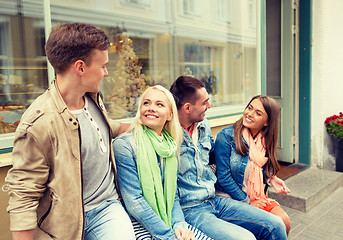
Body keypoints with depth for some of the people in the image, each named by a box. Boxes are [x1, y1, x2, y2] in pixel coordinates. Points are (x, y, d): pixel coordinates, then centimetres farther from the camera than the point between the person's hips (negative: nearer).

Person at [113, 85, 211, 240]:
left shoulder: (171, 147, 6)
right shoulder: (123, 145, -12)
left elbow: (173, 195, 10)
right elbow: (134, 201, -16)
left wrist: (179, 224, -7)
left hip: (168, 220, 5)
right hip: (138, 224, -5)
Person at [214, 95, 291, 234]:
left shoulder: (264, 140, 2)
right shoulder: (226, 136, -17)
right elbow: (223, 177, -17)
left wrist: (271, 179, -4)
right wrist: (247, 202, -11)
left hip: (258, 197, 6)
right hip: (232, 198, -6)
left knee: (284, 222, -11)